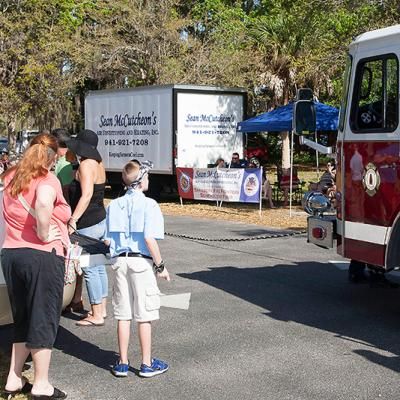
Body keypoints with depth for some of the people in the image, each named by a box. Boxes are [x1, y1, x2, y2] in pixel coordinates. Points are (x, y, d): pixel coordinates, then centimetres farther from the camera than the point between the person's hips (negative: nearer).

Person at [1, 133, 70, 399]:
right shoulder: (48, 180, -12)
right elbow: (43, 202, -33)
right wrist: (44, 234, -21)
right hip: (43, 257, -7)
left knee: (22, 320, 19)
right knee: (44, 321, 6)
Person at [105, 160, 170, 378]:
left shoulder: (114, 205, 6)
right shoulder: (148, 204, -10)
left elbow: (109, 239, 5)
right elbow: (149, 239, -16)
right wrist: (160, 265, -8)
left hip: (120, 261, 5)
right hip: (141, 262, -5)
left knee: (123, 315, 11)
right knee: (144, 316, 5)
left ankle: (122, 363, 17)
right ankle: (147, 364, 14)